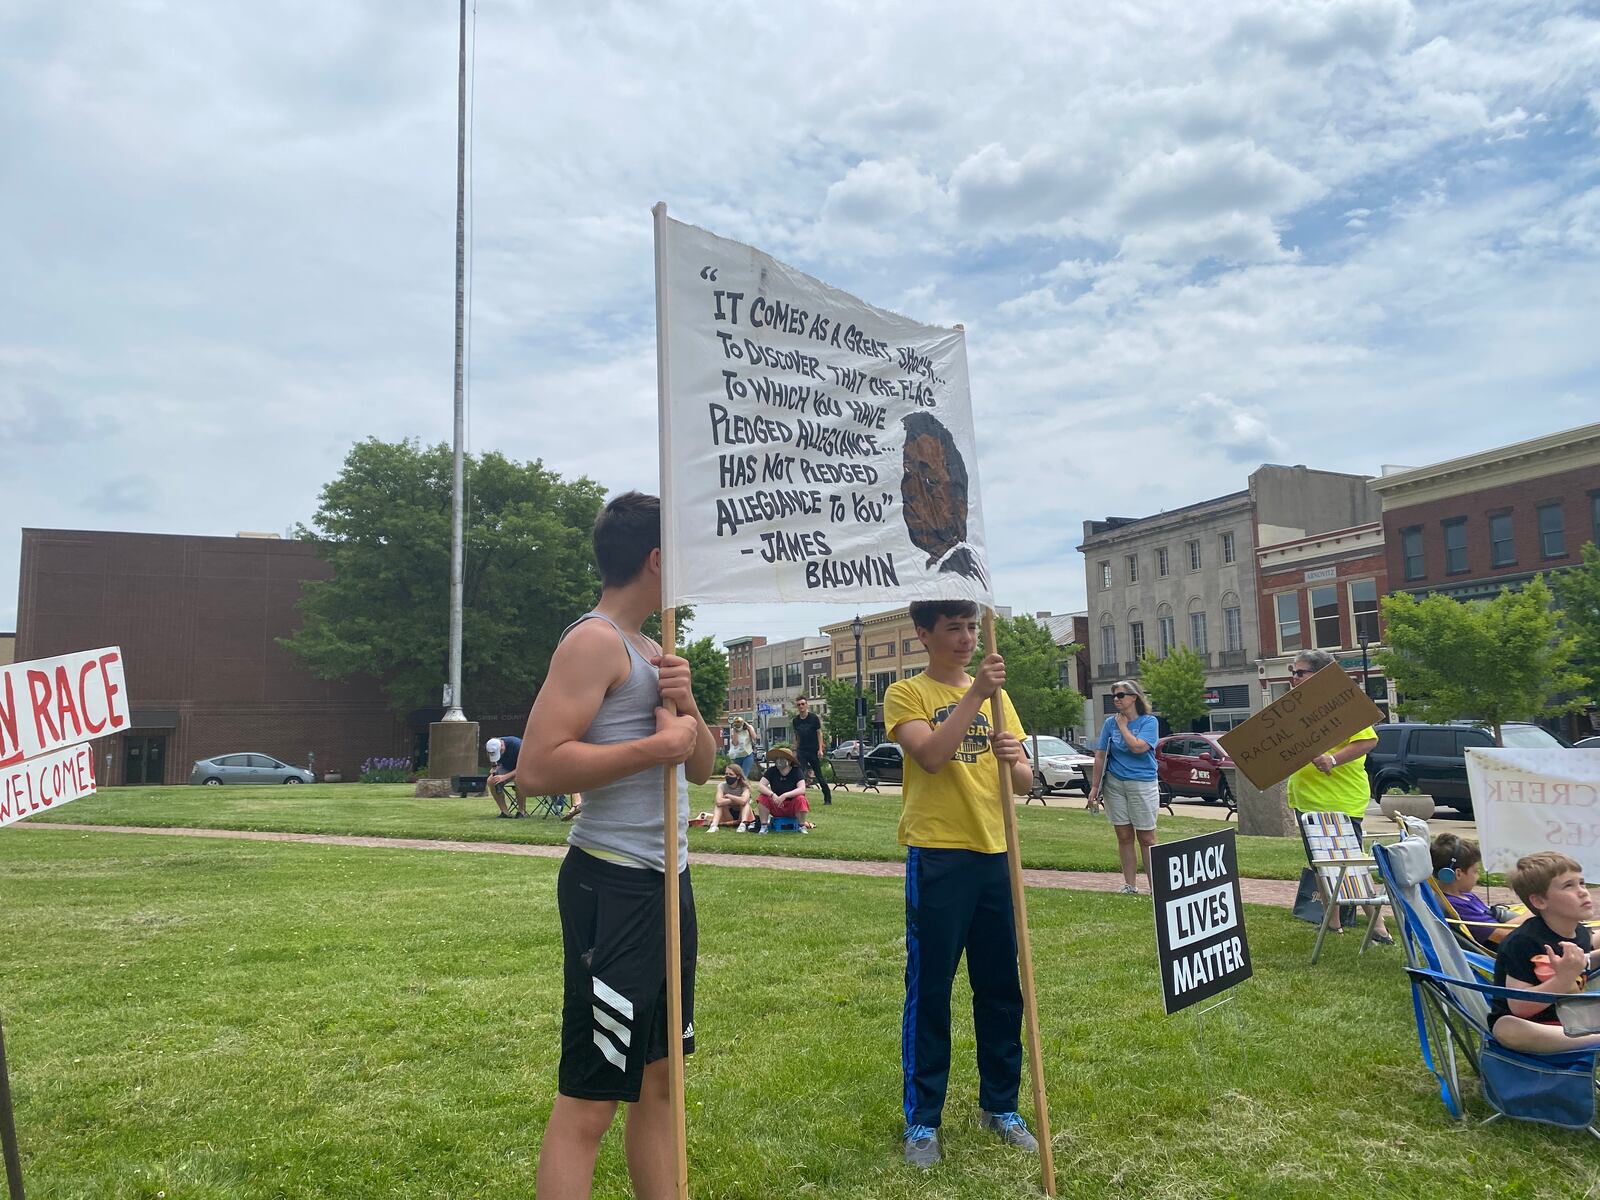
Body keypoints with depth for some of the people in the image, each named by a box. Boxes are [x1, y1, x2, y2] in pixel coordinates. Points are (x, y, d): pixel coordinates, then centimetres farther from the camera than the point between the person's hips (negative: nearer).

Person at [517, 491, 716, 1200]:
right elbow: (536, 769, -22)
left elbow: (700, 768, 15)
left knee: (659, 1076, 17)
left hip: (667, 882, 10)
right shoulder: (595, 641, -12)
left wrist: (685, 704, -4)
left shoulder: (650, 652, 15)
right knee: (588, 1100, -3)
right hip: (614, 885, -9)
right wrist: (654, 746, -20)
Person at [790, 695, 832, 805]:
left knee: (819, 776, 5)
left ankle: (828, 798, 17)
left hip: (814, 751, -3)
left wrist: (820, 749, -10)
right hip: (801, 751, 3)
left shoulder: (814, 717, -7)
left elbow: (819, 733, -4)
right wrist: (795, 750, 10)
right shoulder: (796, 720, 4)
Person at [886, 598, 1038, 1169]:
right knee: (929, 991, 3)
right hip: (937, 857, -4)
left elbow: (1023, 780, 7)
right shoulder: (906, 693, -2)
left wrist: (1015, 760, -15)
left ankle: (1001, 1106, 28)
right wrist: (974, 695, -22)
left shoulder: (996, 694, 12)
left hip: (994, 854, 5)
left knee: (1001, 989, 12)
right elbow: (931, 756, -20)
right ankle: (922, 1118, 16)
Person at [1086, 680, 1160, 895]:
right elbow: (1100, 755, 8)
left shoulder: (1149, 722, -4)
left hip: (1142, 783, -4)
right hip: (1115, 784, 4)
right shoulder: (1110, 723, 7)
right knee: (1124, 837, 8)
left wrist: (1123, 726, -8)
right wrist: (1095, 786, 6)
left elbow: (1138, 747, -20)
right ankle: (1130, 885, 15)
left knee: (1146, 838, 2)